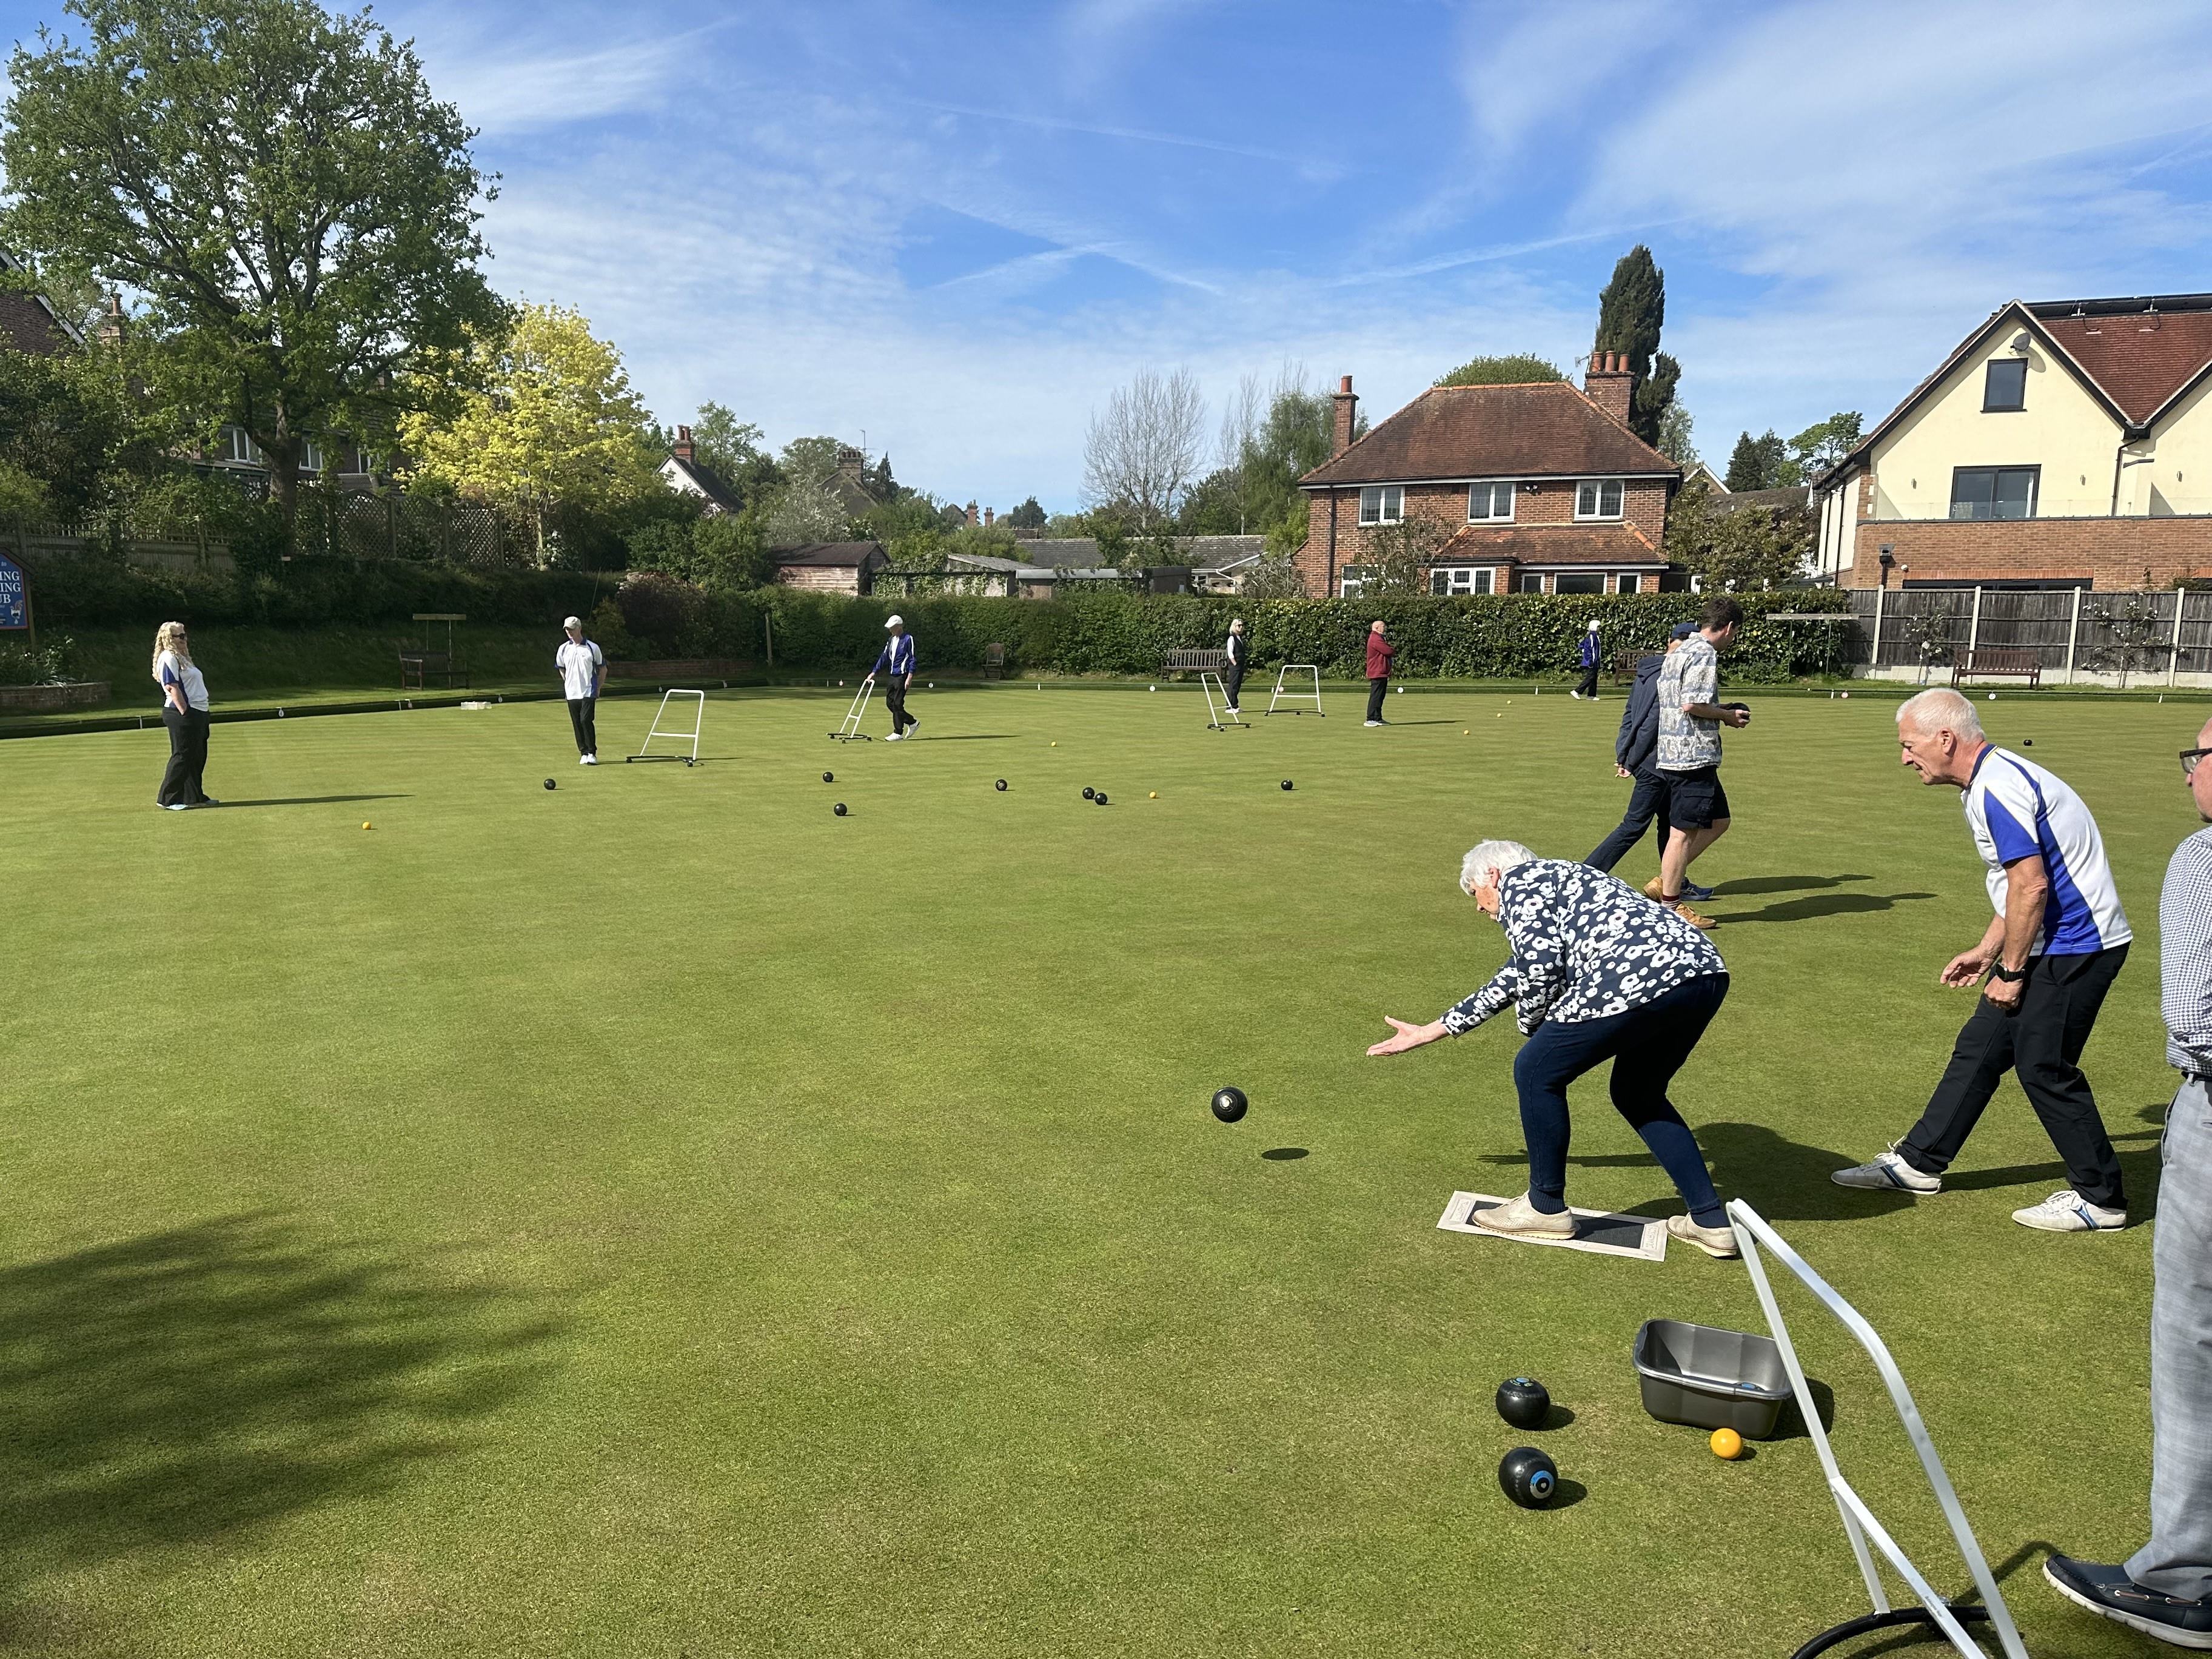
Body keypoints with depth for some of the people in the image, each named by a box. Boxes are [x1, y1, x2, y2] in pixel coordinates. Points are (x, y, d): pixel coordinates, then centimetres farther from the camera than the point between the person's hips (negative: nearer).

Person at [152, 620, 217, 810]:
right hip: (182, 715, -10)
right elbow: (172, 688, -19)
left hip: (198, 713, 10)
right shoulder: (168, 658, -11)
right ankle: (169, 799, -3)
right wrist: (185, 713, -23)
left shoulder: (181, 657, 20)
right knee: (182, 756, -7)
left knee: (198, 757, 14)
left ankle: (196, 797, 22)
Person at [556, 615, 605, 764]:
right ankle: (584, 753, 11)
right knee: (577, 723, 4)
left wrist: (598, 688, 6)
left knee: (586, 720, -15)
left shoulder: (593, 647, -2)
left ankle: (592, 753, -7)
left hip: (589, 692, -4)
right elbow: (561, 668, 22)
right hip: (571, 693, 4)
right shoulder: (563, 649, 6)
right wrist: (569, 683, 16)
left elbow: (603, 669, 7)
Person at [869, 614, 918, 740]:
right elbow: (884, 657, 16)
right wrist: (874, 672, 9)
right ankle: (912, 722, 20)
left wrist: (910, 676, -17)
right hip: (891, 676, 8)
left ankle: (898, 733, -1)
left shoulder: (908, 639, -7)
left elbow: (912, 659, -10)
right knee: (889, 703, 7)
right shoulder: (891, 640, 15)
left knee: (897, 704, -8)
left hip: (902, 676, -8)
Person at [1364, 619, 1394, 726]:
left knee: (1380, 696, 13)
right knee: (1376, 696, -11)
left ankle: (1378, 718, 18)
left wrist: (1391, 648, -1)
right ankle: (1371, 719, -11)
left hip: (1381, 673, 11)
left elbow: (1388, 649, 20)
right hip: (1378, 672, -11)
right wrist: (1393, 651, 1)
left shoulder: (1378, 638, 21)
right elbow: (1388, 651, -19)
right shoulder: (1376, 639, -16)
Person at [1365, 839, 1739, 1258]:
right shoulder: (1557, 879, 36)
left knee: (1537, 1072, 9)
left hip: (1640, 978, -10)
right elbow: (1514, 980, 40)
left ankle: (1546, 1208, 21)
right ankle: (1711, 1221, 24)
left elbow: (1540, 968, -7)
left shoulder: (1517, 881, 9)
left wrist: (1533, 1025, 14)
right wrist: (1428, 1032, 46)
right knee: (1637, 1095, 27)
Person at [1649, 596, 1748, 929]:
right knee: (1684, 832, -3)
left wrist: (1721, 714, 19)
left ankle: (1665, 882, 17)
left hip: (1671, 754, 10)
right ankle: (1670, 906, 4)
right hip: (1694, 755, -10)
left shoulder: (1677, 652, 17)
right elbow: (1691, 705, -21)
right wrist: (1727, 716, -5)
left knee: (1718, 821, 18)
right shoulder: (1705, 654, -12)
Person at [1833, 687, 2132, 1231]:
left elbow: (2031, 887, -25)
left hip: (2075, 946, -10)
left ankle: (2100, 1199, 13)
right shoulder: (1991, 780, 12)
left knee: (2044, 1067, -3)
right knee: (1979, 1049, 13)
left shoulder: (1997, 787, -21)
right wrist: (1987, 951, 20)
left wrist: (2011, 972, -16)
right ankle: (1918, 1163, 21)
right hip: (2055, 944, 10)